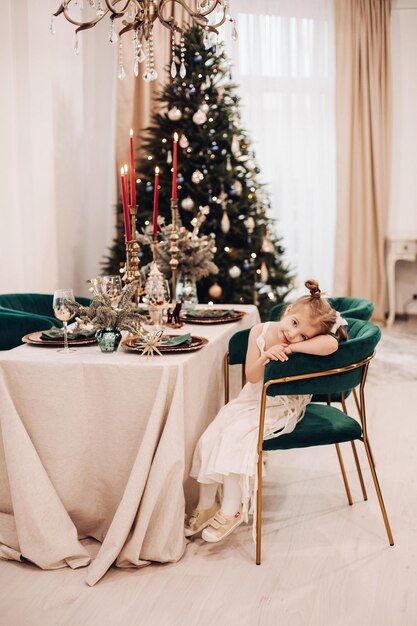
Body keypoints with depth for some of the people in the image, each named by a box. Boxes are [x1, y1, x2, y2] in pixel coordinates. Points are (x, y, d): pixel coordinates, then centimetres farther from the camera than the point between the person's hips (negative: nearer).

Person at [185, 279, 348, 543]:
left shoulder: (304, 346, -19)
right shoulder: (260, 331, -9)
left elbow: (331, 344, -43)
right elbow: (252, 377, -10)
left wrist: (292, 347, -37)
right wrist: (265, 357, -30)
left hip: (282, 408, -5)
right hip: (252, 400, 5)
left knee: (236, 435, -25)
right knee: (208, 439, -10)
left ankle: (232, 510, -11)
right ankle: (206, 505, 6)